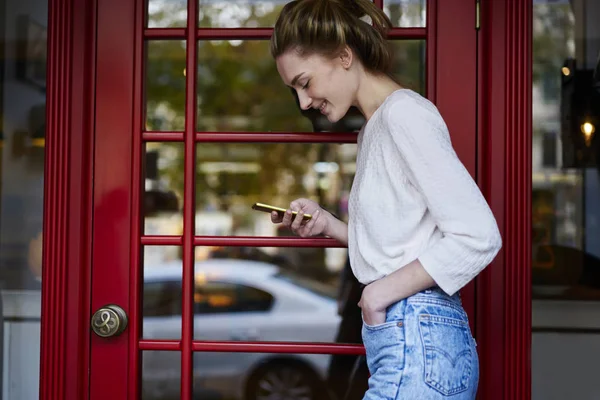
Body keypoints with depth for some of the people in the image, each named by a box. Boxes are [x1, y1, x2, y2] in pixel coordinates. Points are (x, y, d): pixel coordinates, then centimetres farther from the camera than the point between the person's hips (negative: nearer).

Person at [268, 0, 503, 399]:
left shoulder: (404, 111, -9)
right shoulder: (376, 127, 18)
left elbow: (478, 238, -17)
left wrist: (381, 292, -12)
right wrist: (326, 224, 7)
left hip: (419, 342, -9)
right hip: (409, 340, 9)